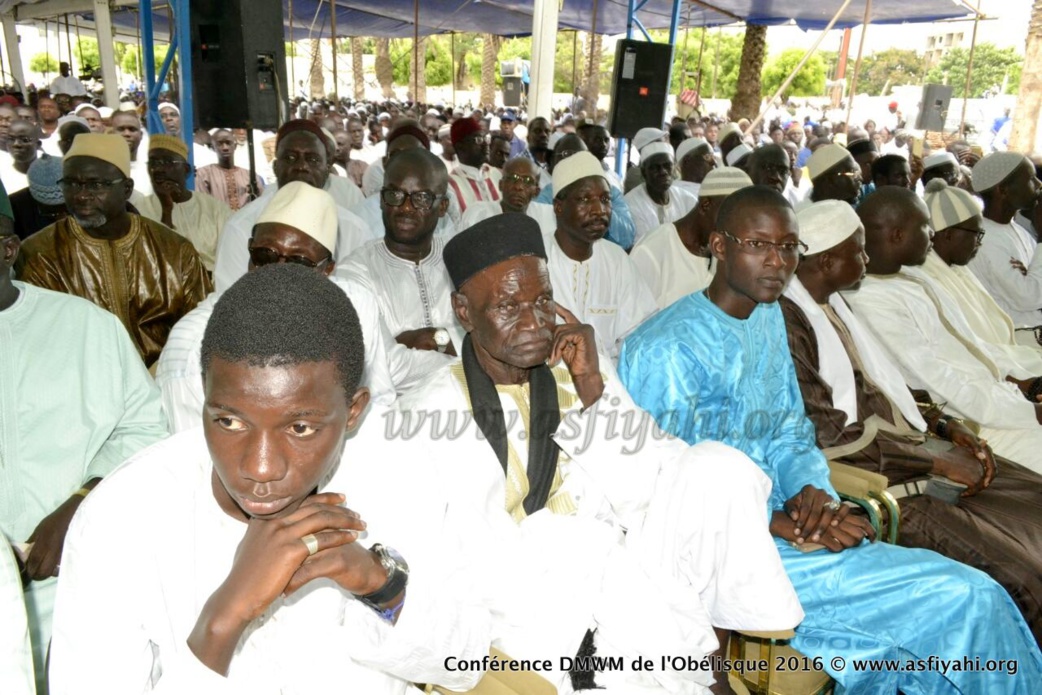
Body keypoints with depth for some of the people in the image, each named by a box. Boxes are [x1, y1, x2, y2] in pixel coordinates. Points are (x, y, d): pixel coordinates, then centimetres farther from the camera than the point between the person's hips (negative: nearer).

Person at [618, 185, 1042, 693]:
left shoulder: (769, 318, 10)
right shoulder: (667, 350, -18)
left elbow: (789, 435, 12)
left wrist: (814, 494, -8)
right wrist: (789, 526, -18)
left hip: (771, 519, 8)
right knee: (963, 600, -10)